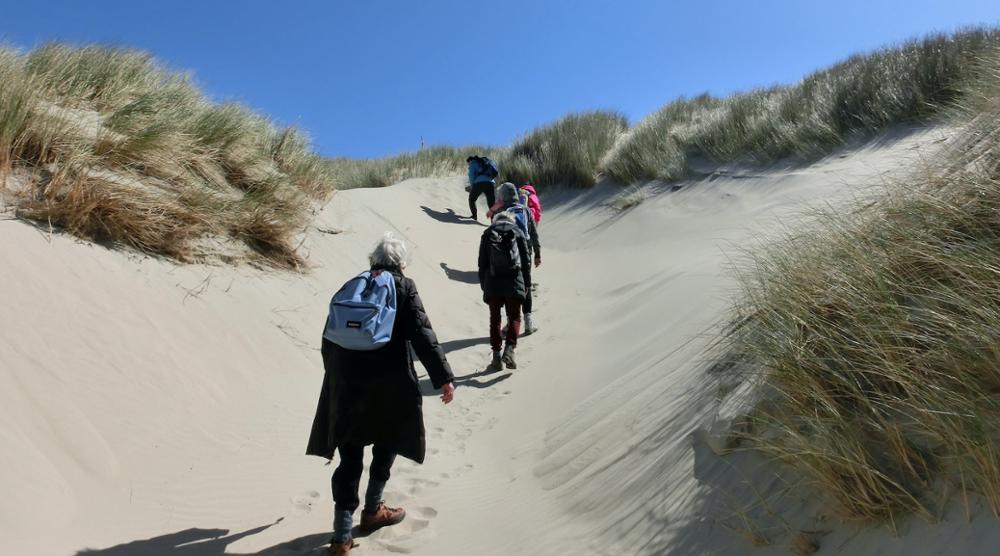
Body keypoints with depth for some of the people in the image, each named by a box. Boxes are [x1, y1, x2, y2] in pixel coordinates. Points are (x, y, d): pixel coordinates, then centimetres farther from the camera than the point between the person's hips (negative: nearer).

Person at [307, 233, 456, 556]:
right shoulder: (404, 287, -1)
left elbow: (329, 340, 14)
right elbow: (422, 335, -12)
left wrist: (336, 376, 26)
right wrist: (444, 378, -12)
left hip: (346, 384, 4)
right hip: (390, 384, -3)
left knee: (350, 457, 10)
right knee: (387, 443, 21)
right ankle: (372, 511, 32)